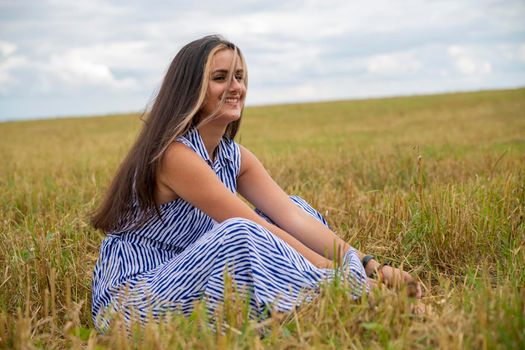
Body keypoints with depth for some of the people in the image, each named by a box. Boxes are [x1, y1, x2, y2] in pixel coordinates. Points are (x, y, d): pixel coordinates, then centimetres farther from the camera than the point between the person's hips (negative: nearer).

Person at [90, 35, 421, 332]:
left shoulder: (237, 158, 3)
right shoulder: (174, 154, -22)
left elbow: (293, 216, -9)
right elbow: (253, 233, -26)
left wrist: (370, 265, -19)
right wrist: (339, 275, -25)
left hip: (188, 284, 8)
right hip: (131, 300, -8)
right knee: (238, 235, -34)